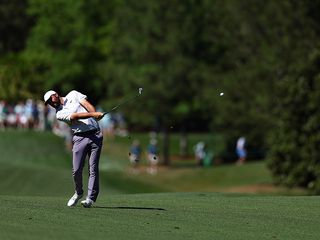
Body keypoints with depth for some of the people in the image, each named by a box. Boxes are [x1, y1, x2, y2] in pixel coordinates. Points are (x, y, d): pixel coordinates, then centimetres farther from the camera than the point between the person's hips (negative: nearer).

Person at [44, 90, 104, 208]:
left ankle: (90, 198, -6)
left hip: (95, 134, 0)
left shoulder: (73, 95, 14)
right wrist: (93, 114, -24)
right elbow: (75, 116, -10)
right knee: (76, 170, -6)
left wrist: (95, 114, -18)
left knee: (93, 168, -7)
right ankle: (78, 193, 18)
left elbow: (87, 105, 3)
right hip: (80, 138, 0)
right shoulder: (59, 114, 5)